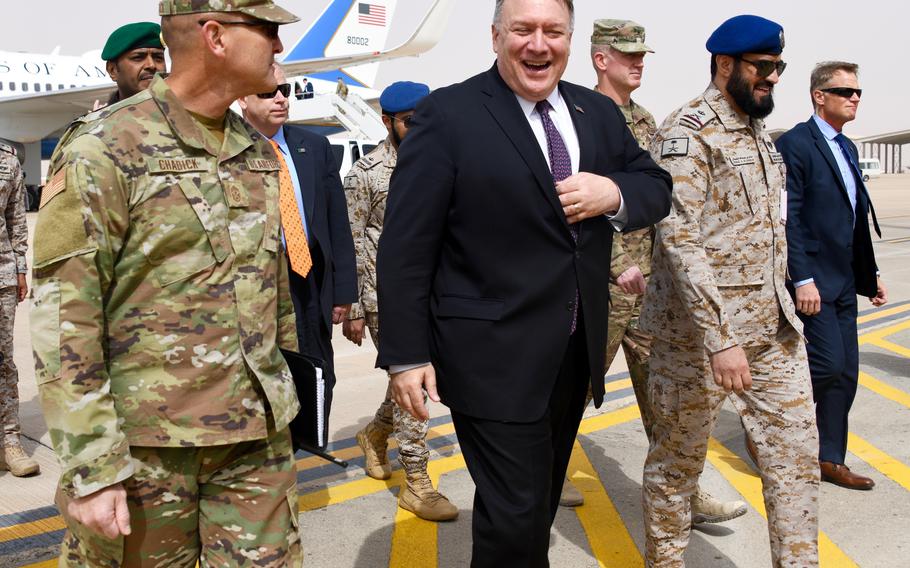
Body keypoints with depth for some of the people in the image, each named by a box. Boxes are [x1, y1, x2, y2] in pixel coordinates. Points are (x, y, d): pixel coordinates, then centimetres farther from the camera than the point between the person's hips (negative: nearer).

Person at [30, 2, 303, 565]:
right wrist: (91, 469, -15)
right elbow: (63, 320, -13)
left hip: (259, 436, 5)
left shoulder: (259, 151, 9)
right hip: (148, 442, -5)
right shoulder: (106, 152, -11)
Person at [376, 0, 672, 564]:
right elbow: (406, 245, -11)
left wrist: (614, 194, -11)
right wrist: (406, 353, -14)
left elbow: (657, 188, 13)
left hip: (578, 352, 6)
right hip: (495, 359, -6)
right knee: (516, 516, -3)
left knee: (542, 500, 21)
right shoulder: (449, 115, -9)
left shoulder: (599, 113, 8)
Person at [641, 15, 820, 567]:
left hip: (775, 328, 8)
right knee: (678, 461, 9)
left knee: (797, 452, 9)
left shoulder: (758, 131, 14)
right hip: (700, 330, -8)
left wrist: (784, 303, 17)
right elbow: (680, 239, -22)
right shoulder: (688, 131, -14)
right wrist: (720, 338, -26)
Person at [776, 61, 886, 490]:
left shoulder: (846, 148, 16)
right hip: (813, 280, -9)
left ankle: (829, 460, 19)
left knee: (845, 373, 9)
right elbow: (788, 217, -16)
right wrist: (802, 279, -21)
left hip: (844, 281, 9)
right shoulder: (795, 144, -10)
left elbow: (856, 220, 19)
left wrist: (870, 276, 16)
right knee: (829, 363, -12)